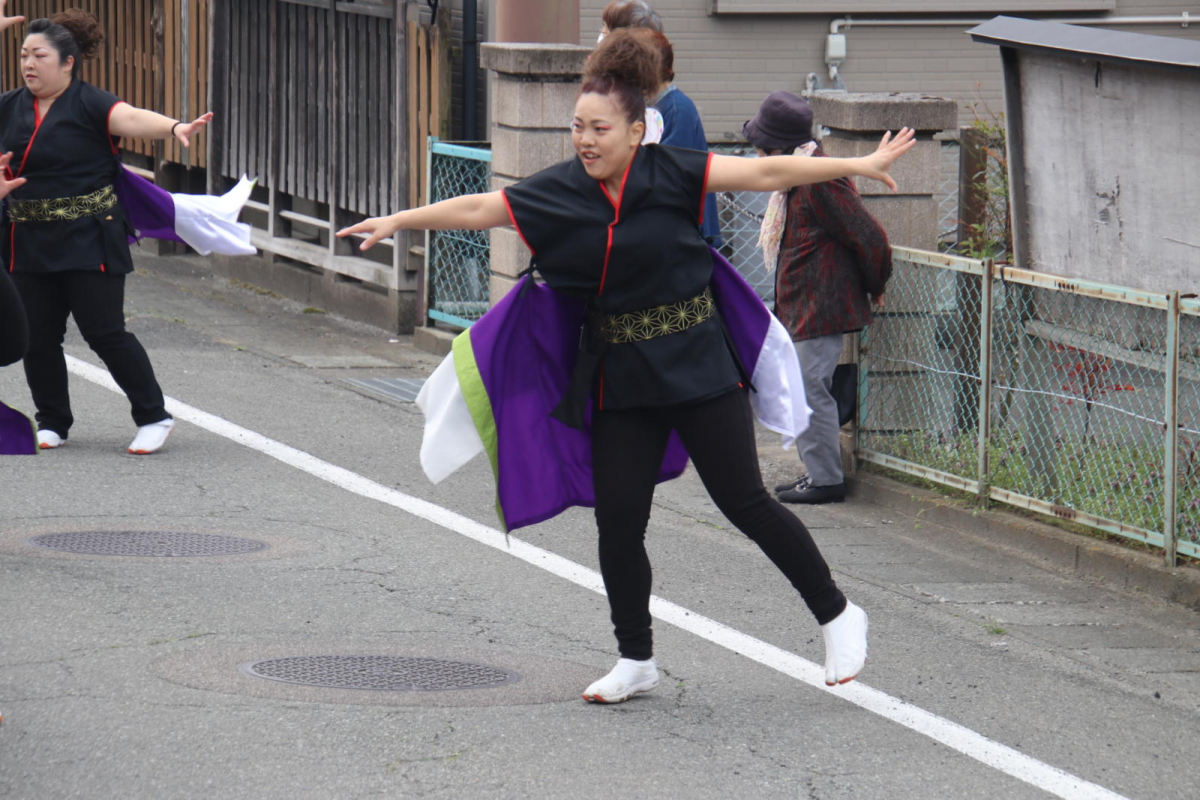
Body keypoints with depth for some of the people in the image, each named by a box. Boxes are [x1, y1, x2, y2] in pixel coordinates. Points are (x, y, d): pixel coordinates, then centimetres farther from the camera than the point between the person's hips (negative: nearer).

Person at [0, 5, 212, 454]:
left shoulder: (89, 105, -9)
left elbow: (130, 118, -27)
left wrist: (173, 127, -46)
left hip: (89, 242, -6)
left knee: (104, 332, -6)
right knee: (37, 336, 6)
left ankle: (154, 417, 6)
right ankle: (53, 422, 22)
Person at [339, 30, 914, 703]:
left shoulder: (671, 175, -10)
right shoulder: (559, 192, -1)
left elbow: (767, 173, -11)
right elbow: (475, 209, 3)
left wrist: (856, 166, -13)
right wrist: (398, 222, 0)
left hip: (695, 363, -4)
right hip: (620, 376, 4)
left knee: (744, 502, -4)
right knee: (618, 520, 2)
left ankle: (838, 615, 14)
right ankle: (637, 661, 19)